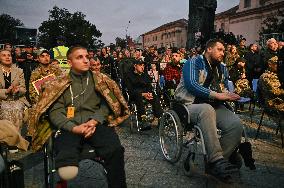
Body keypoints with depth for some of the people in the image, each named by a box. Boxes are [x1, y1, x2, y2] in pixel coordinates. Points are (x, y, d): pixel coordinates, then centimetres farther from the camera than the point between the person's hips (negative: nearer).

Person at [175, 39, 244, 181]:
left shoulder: (222, 68, 21)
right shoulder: (194, 63, -1)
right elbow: (191, 85, -18)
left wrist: (227, 95, 5)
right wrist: (216, 95, -22)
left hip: (214, 106, 6)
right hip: (191, 105, -6)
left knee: (236, 125, -22)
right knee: (207, 109, -42)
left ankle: (215, 165, -14)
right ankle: (217, 159, -39)